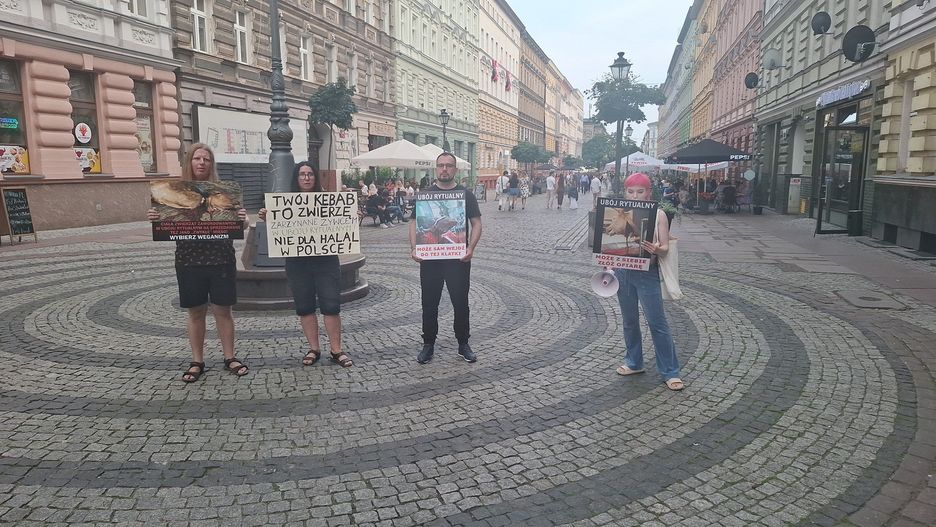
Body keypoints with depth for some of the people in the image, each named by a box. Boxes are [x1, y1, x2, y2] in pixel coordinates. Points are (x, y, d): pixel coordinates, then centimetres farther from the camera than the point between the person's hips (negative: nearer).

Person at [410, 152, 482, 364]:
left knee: (461, 302, 6)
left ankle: (463, 344, 21)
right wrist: (414, 248, -9)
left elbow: (476, 223, 2)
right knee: (429, 303, 7)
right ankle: (428, 345, 21)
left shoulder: (466, 195, 4)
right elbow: (414, 223, 6)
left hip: (458, 259, -1)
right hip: (429, 258, 1)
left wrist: (471, 247, -14)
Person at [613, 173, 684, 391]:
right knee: (629, 320, 16)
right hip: (622, 272, 4)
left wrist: (656, 250, -29)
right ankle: (634, 362, 32)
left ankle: (670, 372, 9)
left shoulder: (658, 214, -5)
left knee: (657, 322, 0)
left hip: (647, 273, -4)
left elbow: (665, 248, -7)